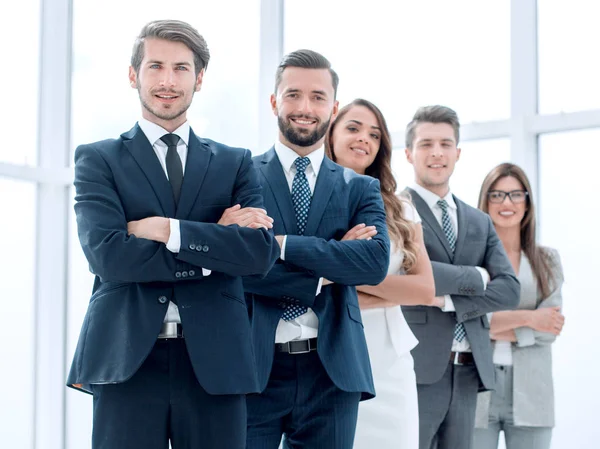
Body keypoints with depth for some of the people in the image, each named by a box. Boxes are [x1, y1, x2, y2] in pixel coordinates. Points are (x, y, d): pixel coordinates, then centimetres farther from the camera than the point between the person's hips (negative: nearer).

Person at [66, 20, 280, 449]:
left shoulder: (235, 163, 12)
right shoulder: (98, 160, 7)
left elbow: (262, 252, -3)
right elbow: (106, 254, -9)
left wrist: (167, 230, -11)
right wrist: (217, 240, -9)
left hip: (215, 361, 2)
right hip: (127, 360, -1)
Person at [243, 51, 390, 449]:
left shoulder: (361, 188, 9)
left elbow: (376, 261, -9)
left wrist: (281, 244, -15)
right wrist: (323, 275, -11)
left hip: (331, 370, 2)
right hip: (254, 367, -2)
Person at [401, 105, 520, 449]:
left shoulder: (480, 222, 17)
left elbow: (510, 289, 4)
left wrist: (449, 300, -11)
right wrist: (477, 277, -6)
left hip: (468, 371, 6)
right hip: (416, 369, -6)